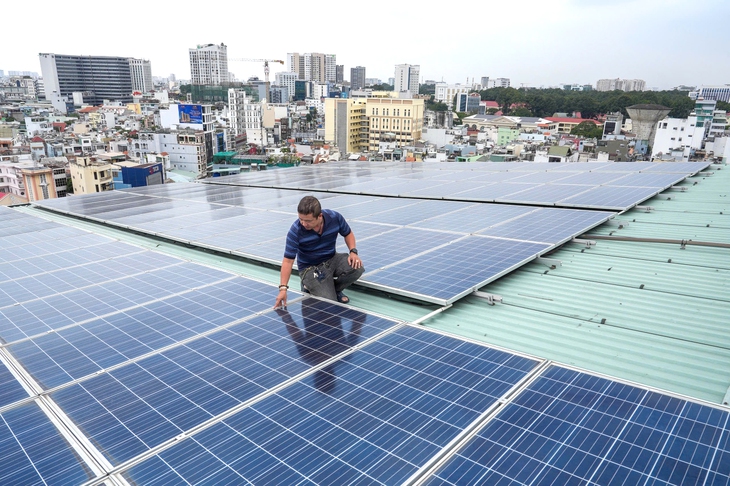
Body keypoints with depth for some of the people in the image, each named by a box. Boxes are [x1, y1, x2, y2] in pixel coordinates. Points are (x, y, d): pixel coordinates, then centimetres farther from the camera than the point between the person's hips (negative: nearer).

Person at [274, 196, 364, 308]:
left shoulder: (335, 217, -17)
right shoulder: (295, 231, -25)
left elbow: (348, 233, 4)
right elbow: (288, 260, -20)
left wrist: (353, 252, -13)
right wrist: (283, 288, -26)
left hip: (332, 259, 4)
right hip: (310, 268, -4)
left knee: (357, 268, -24)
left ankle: (334, 289, 5)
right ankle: (310, 286, 10)